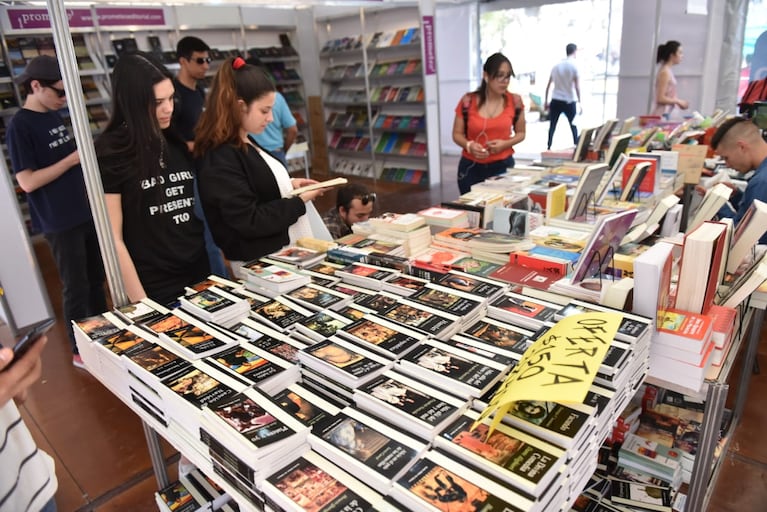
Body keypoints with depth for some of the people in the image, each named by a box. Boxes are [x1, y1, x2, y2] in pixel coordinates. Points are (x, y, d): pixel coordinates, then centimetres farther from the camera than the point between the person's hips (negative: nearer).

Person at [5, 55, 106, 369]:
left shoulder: (54, 116, 9)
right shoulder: (20, 126, -14)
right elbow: (27, 182, -19)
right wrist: (72, 159, -20)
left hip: (86, 213, 8)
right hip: (60, 223, -8)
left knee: (96, 279, 17)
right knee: (76, 288, 3)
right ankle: (80, 351, 19)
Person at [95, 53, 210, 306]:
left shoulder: (178, 144, 6)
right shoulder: (110, 154, -10)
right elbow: (113, 240, -11)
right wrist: (141, 303, -13)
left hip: (201, 277, 5)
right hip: (156, 291, -5)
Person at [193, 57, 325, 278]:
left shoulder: (245, 143, 8)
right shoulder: (221, 159, -22)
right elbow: (250, 222, -24)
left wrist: (288, 184, 5)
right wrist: (300, 202, -19)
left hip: (279, 252, 9)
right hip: (259, 264, -9)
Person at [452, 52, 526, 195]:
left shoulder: (515, 102, -1)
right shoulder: (468, 102, -5)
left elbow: (520, 133, 10)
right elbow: (457, 134, 4)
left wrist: (505, 144, -10)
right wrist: (469, 145, -17)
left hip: (503, 166, 1)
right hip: (471, 168, -1)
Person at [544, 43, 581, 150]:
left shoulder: (556, 66, 10)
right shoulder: (574, 66, -5)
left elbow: (548, 86, 10)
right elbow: (577, 86, -9)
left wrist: (546, 101, 16)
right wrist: (580, 102, -5)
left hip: (555, 100, 4)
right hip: (569, 101, -4)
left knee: (552, 126, 8)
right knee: (573, 126, 7)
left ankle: (548, 147, 7)